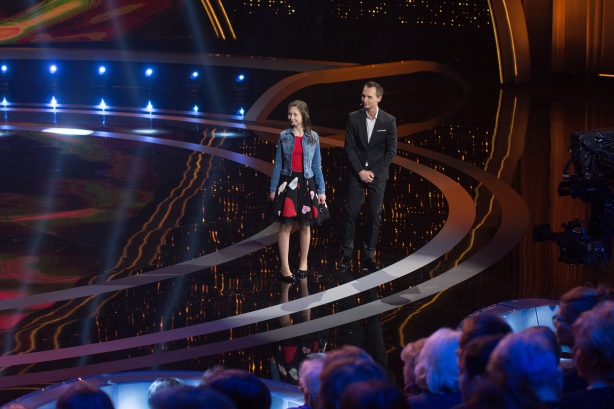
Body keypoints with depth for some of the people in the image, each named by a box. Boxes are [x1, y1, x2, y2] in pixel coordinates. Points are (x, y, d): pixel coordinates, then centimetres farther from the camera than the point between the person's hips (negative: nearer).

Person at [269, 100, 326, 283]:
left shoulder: (313, 137, 2)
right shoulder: (284, 136, 1)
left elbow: (316, 165, 5)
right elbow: (278, 164, 3)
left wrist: (321, 190, 3)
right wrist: (273, 188, 1)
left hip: (306, 183, 1)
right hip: (287, 182, -1)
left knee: (305, 225, 7)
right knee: (286, 225, -2)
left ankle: (303, 263, 21)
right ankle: (285, 267, 1)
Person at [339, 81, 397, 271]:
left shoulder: (389, 121, -3)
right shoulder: (354, 118, -3)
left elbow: (391, 151, -2)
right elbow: (349, 147, -2)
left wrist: (374, 171, -9)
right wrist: (360, 171, -11)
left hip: (377, 174, 0)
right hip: (357, 173, 0)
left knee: (374, 214, 1)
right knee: (350, 212, -1)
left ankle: (369, 255, 8)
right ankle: (346, 254, 7)